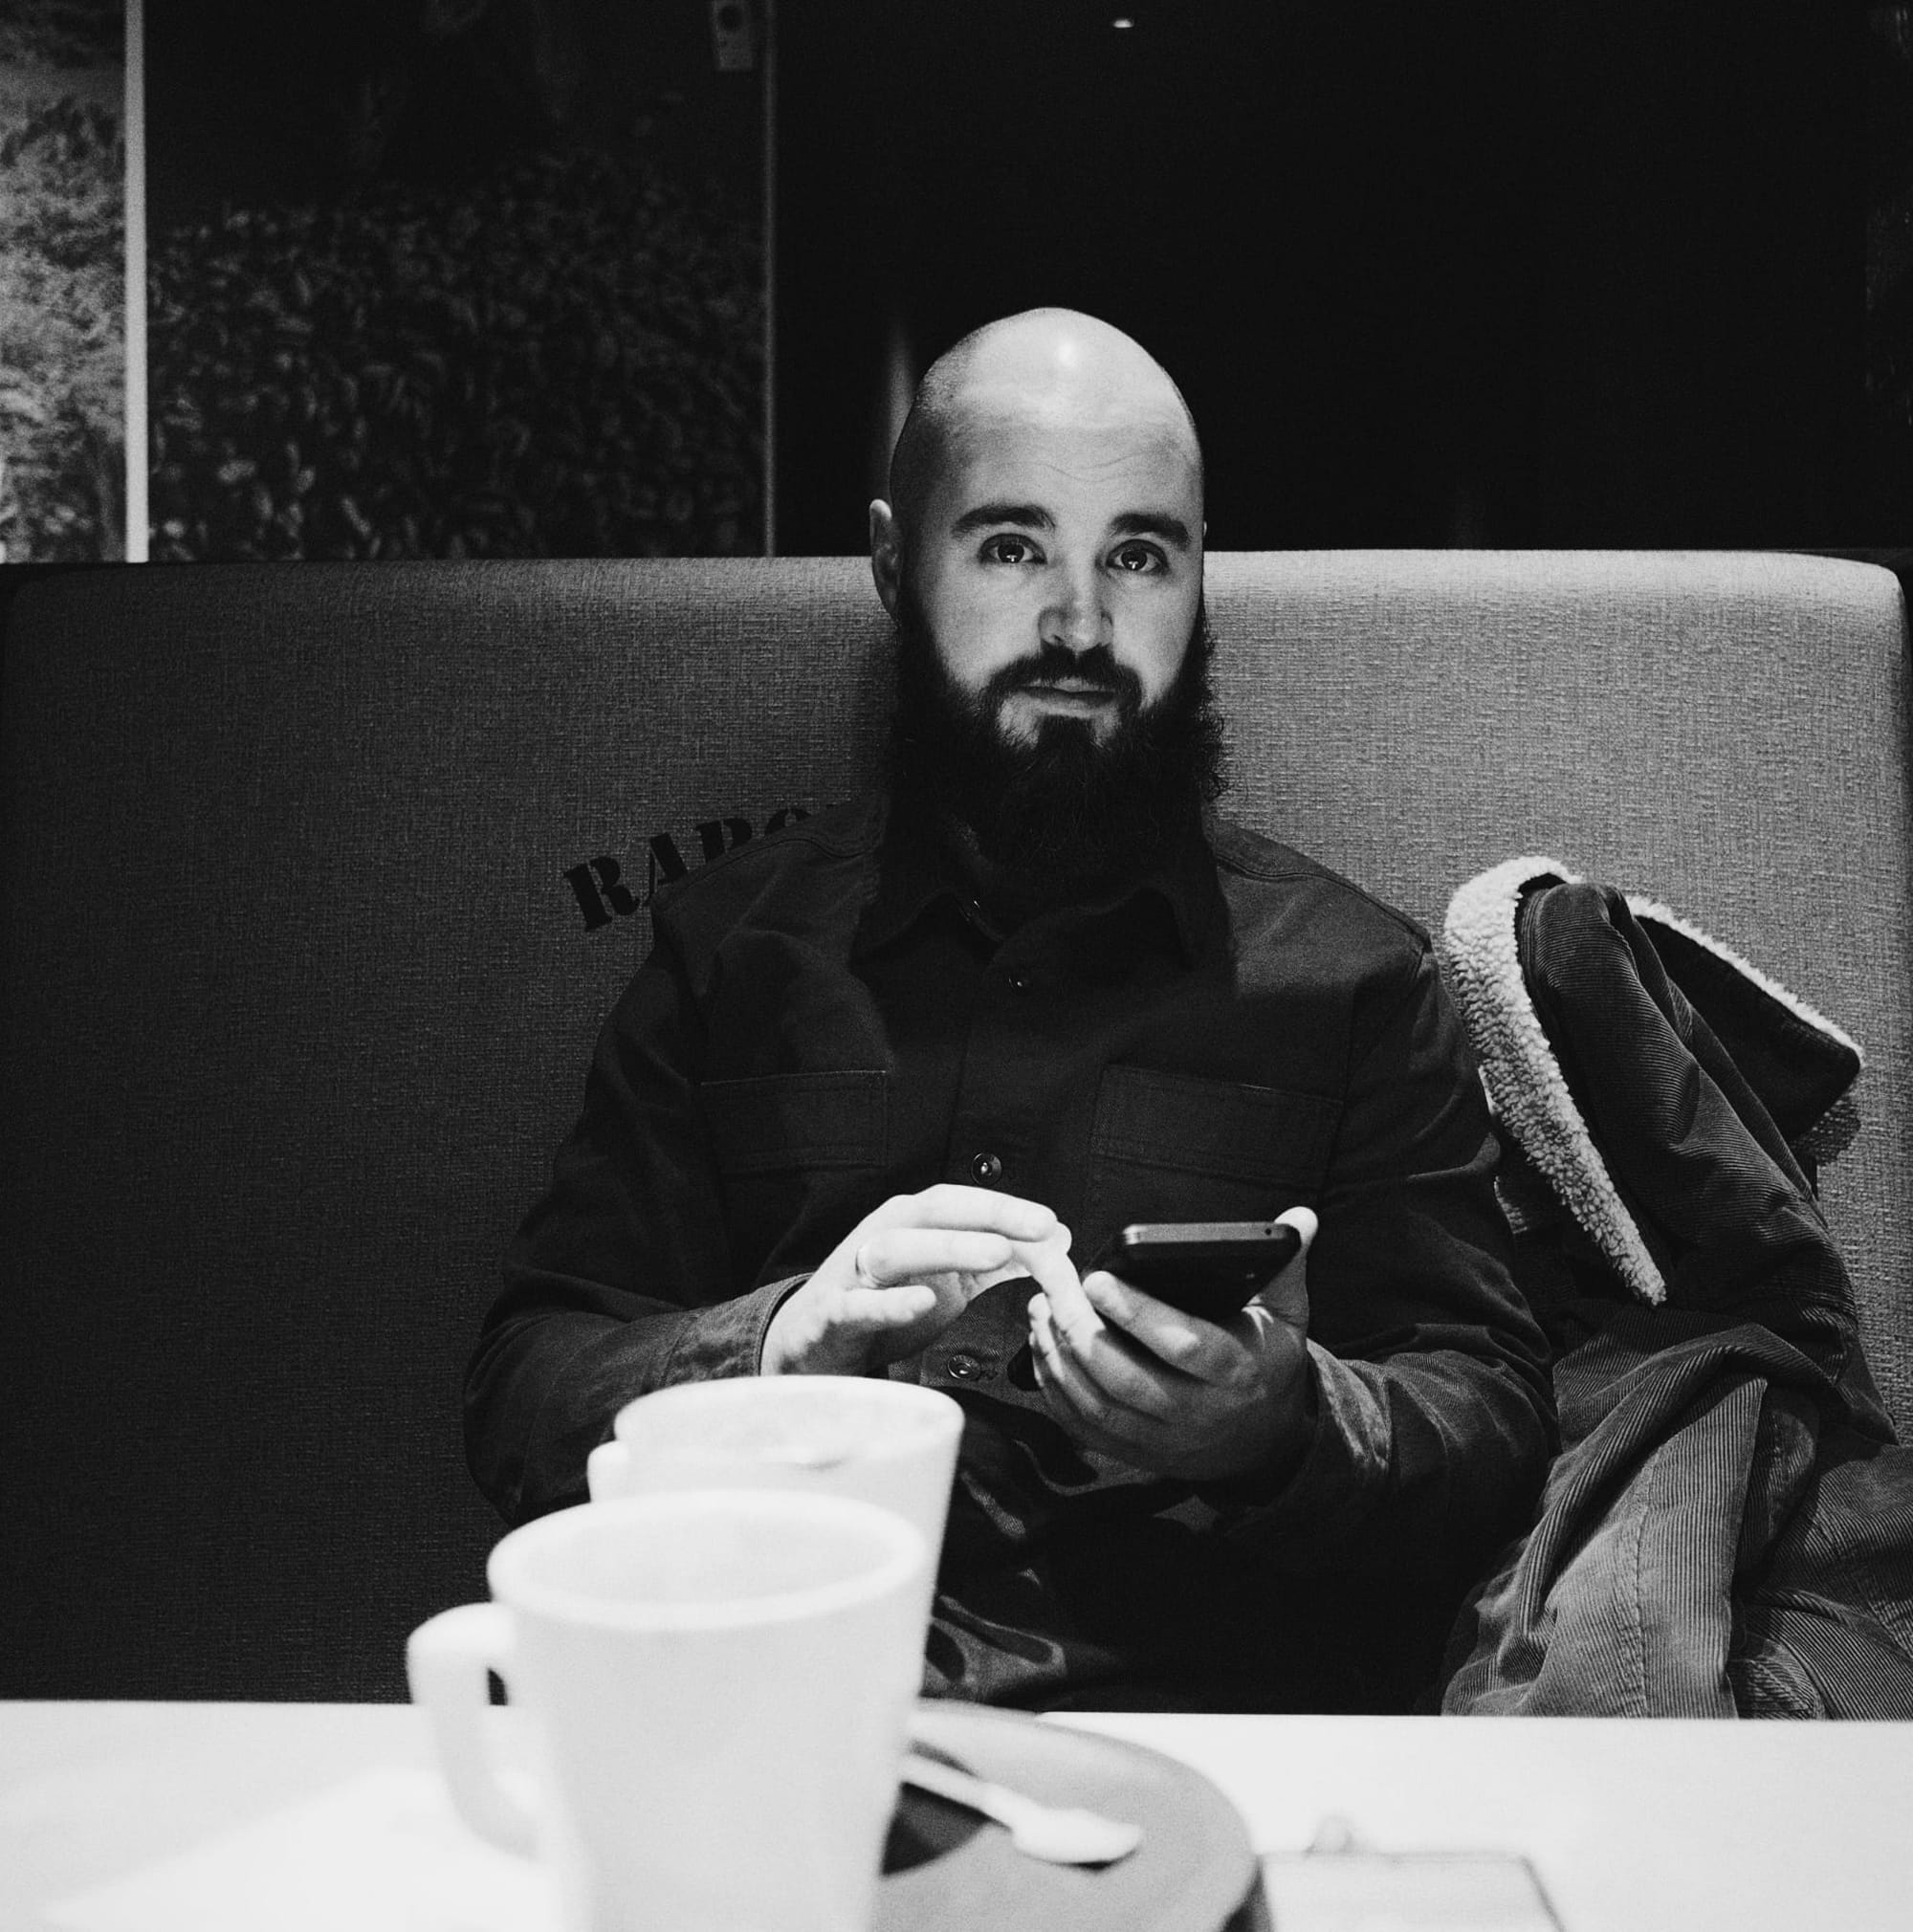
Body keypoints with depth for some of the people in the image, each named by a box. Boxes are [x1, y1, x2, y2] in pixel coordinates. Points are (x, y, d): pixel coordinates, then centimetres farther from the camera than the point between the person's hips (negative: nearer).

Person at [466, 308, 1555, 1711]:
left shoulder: (1352, 974, 11)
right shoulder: (730, 943, 13)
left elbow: (1497, 1420, 6)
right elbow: (522, 1399, 7)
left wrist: (1288, 1428, -17)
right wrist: (784, 1343, -14)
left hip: (1203, 1711, 1)